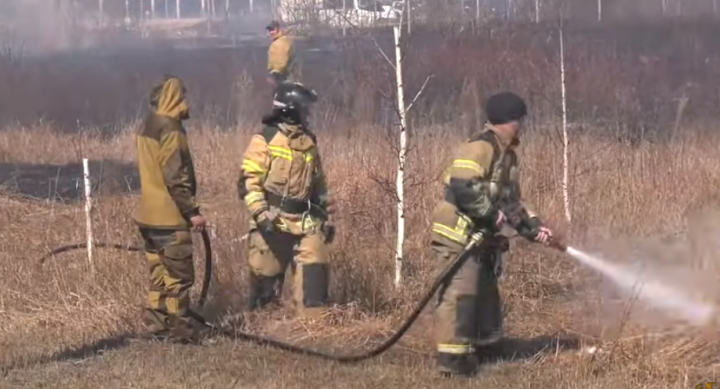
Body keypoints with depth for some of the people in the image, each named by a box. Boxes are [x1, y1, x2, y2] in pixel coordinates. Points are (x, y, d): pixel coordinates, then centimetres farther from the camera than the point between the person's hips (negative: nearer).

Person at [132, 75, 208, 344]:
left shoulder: (147, 127, 12)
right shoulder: (170, 129, -17)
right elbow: (175, 176, -21)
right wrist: (193, 210, -17)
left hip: (150, 213, 9)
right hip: (169, 216, -9)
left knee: (160, 272, 14)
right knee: (179, 275, -4)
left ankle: (157, 324, 17)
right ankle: (180, 330, -1)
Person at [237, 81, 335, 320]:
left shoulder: (308, 142, 15)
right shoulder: (264, 140, -6)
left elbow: (318, 183, 24)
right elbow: (249, 182, -11)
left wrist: (327, 216, 21)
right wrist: (260, 214, -21)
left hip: (305, 221, 5)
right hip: (273, 222, -5)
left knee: (315, 267, -8)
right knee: (266, 274, 2)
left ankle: (315, 319, -6)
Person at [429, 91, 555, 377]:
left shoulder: (507, 156, 18)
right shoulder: (479, 149, -15)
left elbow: (511, 201, 22)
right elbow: (462, 188, -26)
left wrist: (533, 227, 11)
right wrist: (493, 214, -20)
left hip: (481, 237, 11)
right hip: (459, 235, -11)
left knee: (486, 296, 14)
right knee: (460, 294, -14)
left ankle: (475, 354, 22)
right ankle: (451, 357, -13)